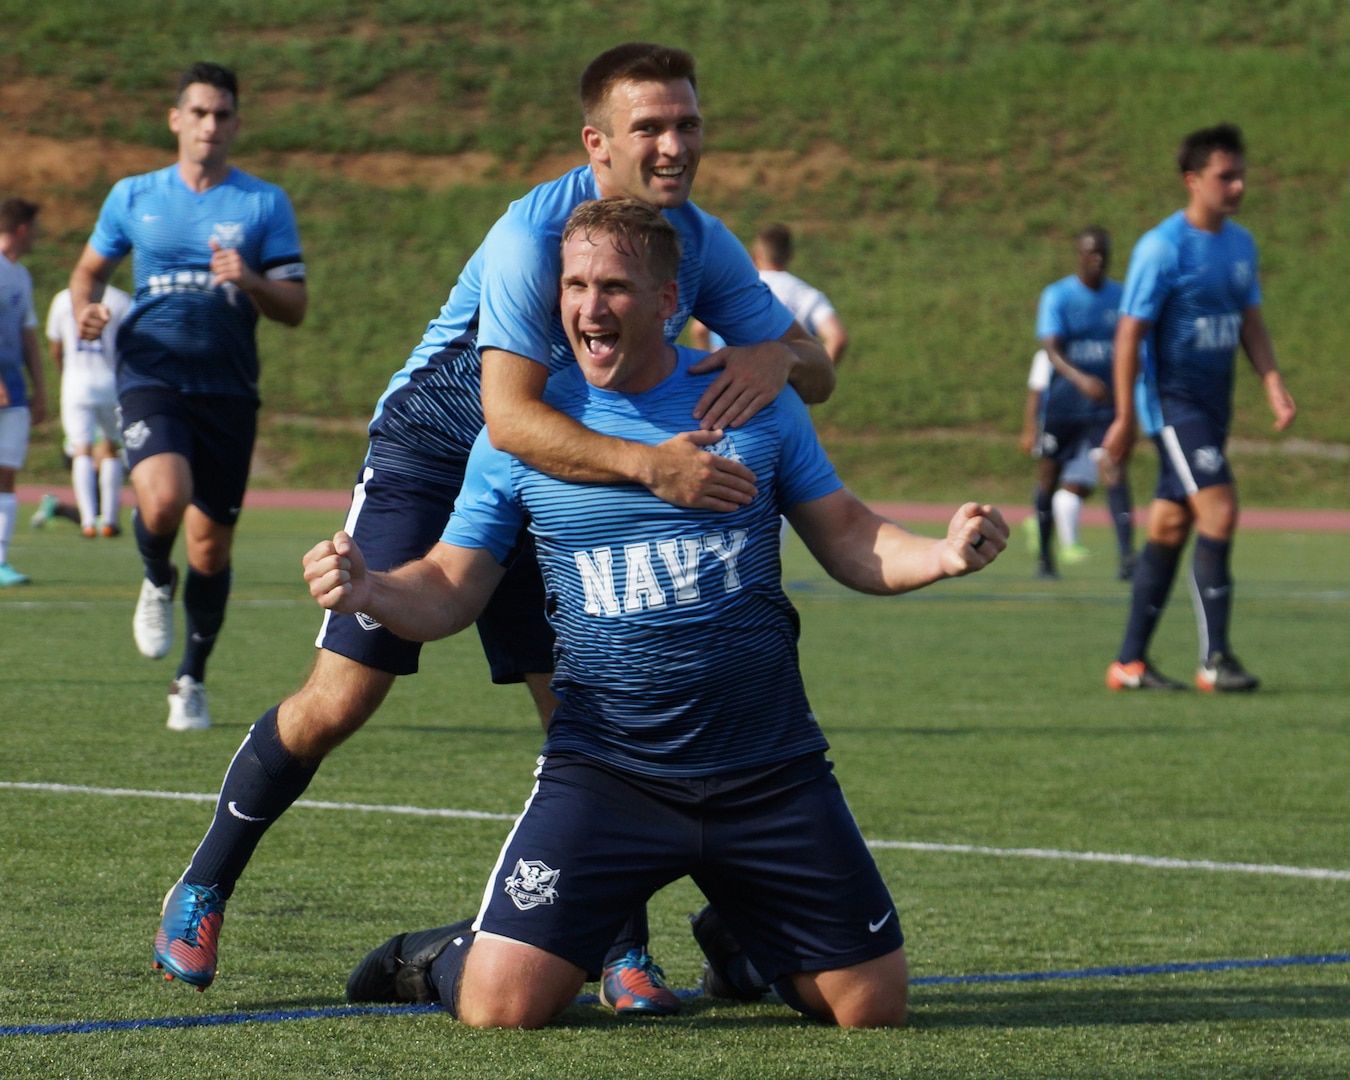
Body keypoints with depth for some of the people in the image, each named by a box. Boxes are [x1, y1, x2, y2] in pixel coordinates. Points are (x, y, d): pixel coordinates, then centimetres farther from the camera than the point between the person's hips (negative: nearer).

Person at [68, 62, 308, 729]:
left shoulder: (265, 204, 6)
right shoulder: (133, 196, 9)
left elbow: (295, 308, 3)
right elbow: (90, 268, 21)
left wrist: (251, 283, -18)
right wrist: (87, 308, -2)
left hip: (228, 390, 1)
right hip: (151, 377, -1)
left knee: (211, 545, 4)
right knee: (163, 501, -28)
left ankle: (191, 682, 23)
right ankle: (158, 585, 7)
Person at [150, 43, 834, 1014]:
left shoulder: (701, 244, -9)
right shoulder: (534, 234, -29)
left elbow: (817, 370, -6)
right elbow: (508, 411, -38)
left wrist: (774, 357, -31)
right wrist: (649, 464, -50)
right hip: (428, 458, -5)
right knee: (338, 703, -8)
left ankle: (625, 953, 2)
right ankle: (204, 890, 11)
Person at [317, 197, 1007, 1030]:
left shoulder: (753, 400, 3)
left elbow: (847, 538, 8)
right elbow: (451, 589, 4)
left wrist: (943, 554, -12)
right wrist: (371, 590, -18)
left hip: (771, 769, 2)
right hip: (604, 768, -2)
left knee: (874, 1005, 2)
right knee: (502, 1005, -18)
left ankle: (741, 944, 35)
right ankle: (441, 960, 20)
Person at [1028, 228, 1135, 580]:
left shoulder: (1120, 297, 7)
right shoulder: (1057, 296, -6)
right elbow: (1051, 349, -19)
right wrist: (1080, 379, -36)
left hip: (1106, 405, 2)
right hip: (1062, 403, -1)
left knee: (1113, 469, -16)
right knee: (1049, 476, 8)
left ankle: (1127, 556, -25)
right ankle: (1044, 555, 26)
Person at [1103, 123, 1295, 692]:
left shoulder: (1241, 243, 9)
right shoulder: (1161, 248, -14)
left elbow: (1250, 323, 15)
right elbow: (1130, 332, -12)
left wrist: (1273, 384, 0)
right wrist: (1125, 418, -13)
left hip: (1214, 402, 7)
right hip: (1173, 399, -7)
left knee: (1170, 528, 8)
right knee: (1219, 510, -17)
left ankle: (1131, 662, 13)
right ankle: (1214, 660, -15)